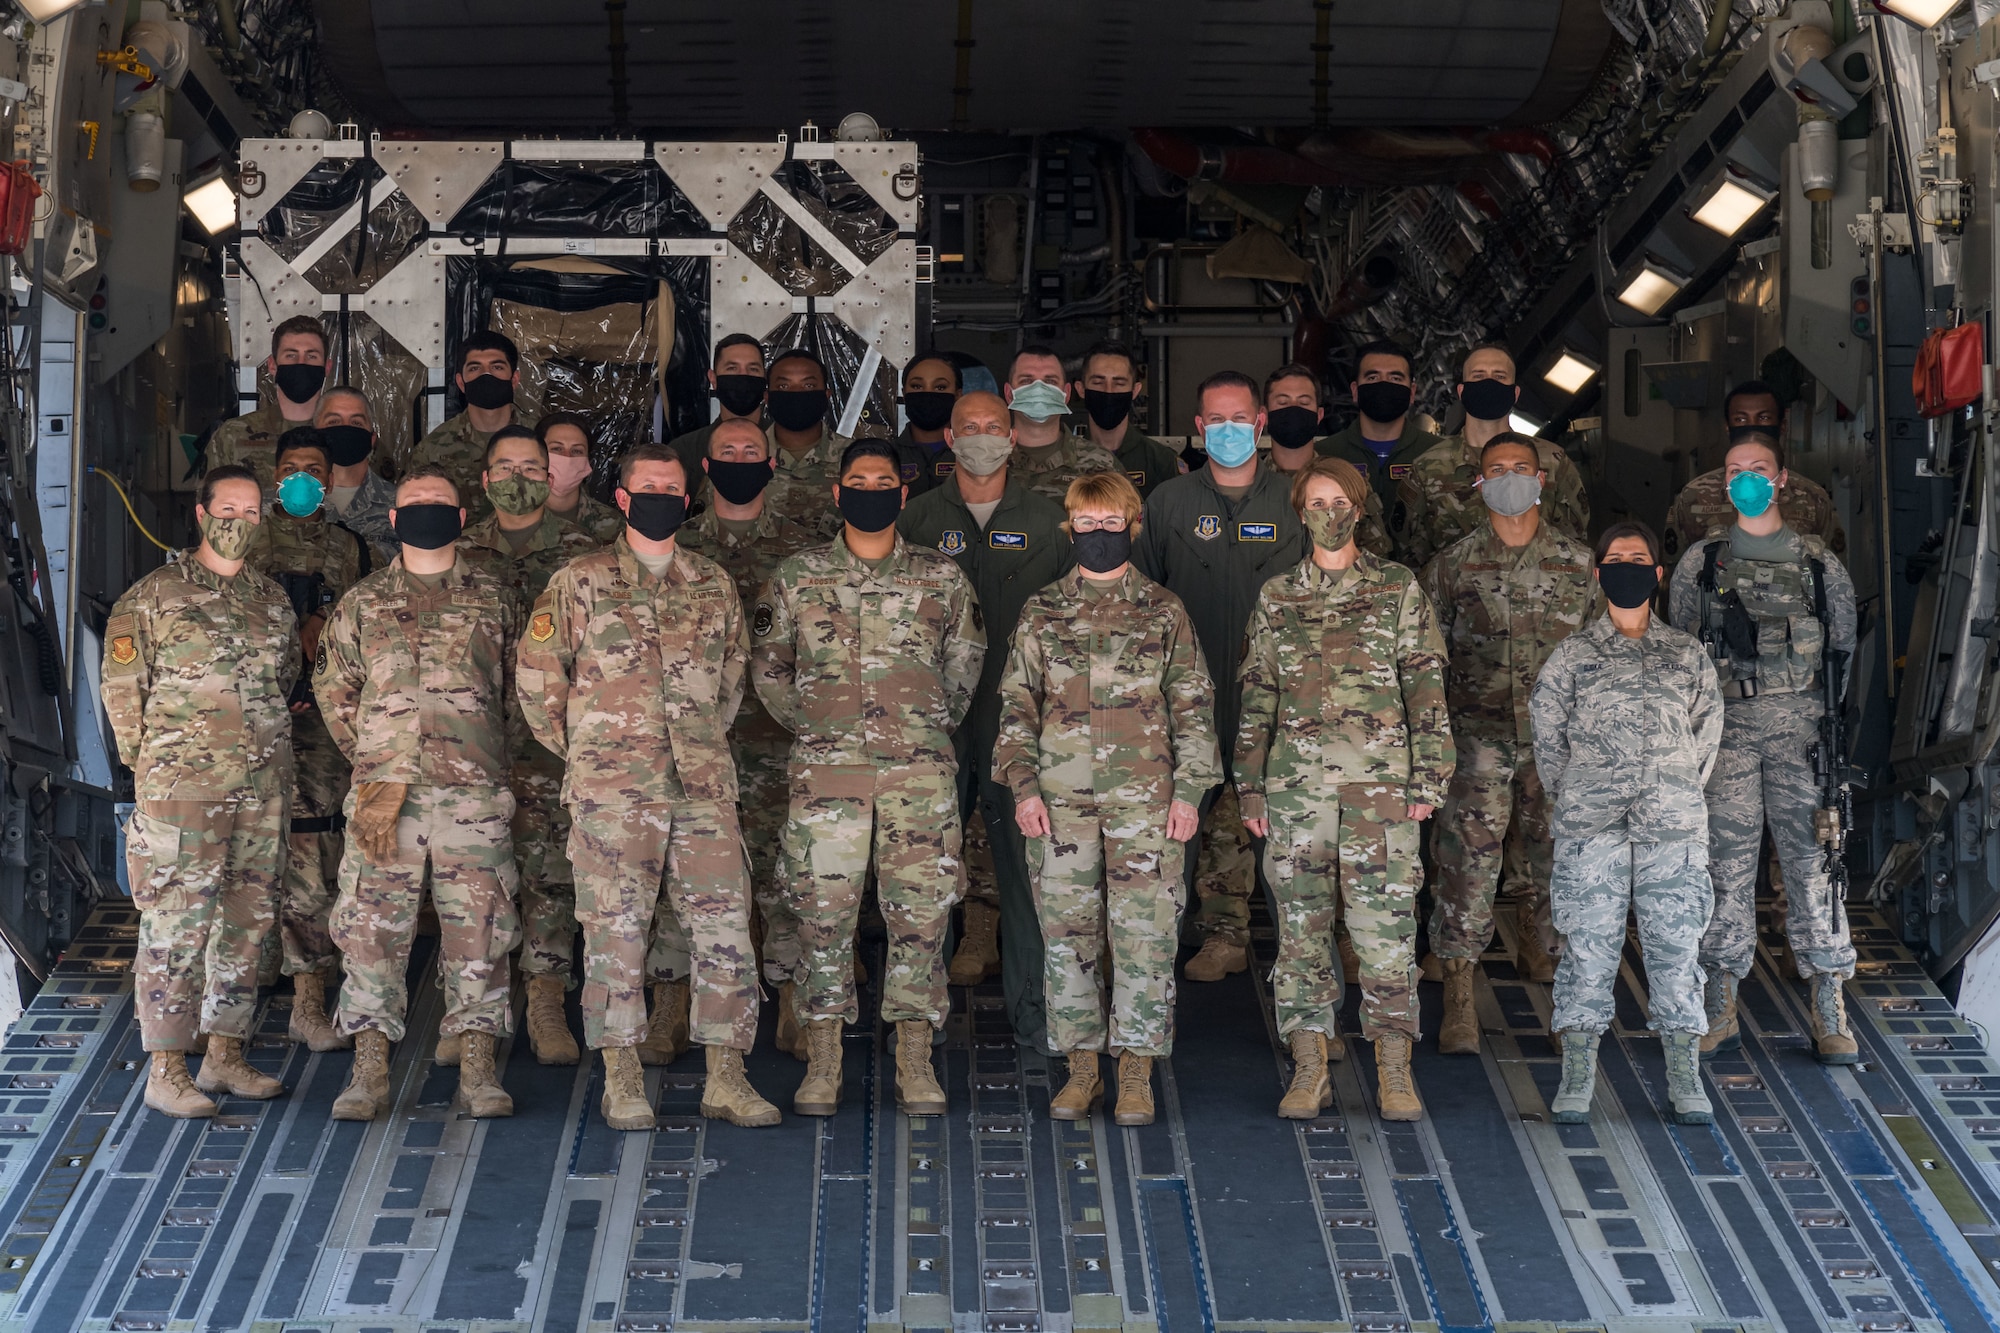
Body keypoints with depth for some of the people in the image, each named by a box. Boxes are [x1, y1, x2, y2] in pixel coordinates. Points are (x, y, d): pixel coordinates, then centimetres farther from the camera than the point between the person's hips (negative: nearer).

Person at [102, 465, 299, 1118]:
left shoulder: (273, 599, 13)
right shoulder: (153, 595, -2)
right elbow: (121, 689, -1)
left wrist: (266, 752, 14)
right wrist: (152, 764, -1)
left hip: (263, 788, 6)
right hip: (182, 790, -5)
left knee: (247, 922, 9)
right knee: (177, 924, -6)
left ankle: (225, 1054, 20)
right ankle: (166, 1070, 0)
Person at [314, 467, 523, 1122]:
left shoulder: (493, 598, 11)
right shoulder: (363, 601, 11)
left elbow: (520, 687, 14)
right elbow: (332, 685, 14)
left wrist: (490, 751, 6)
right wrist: (370, 755, 6)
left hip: (475, 791, 0)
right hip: (385, 790, 0)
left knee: (478, 927, 0)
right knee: (372, 926, -1)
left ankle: (478, 1070, 5)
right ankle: (369, 1071, 4)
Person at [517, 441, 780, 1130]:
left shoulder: (714, 585, 14)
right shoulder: (581, 582, 4)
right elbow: (538, 672, 5)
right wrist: (578, 747, 8)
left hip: (704, 787, 3)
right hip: (612, 789, -3)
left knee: (725, 925, 0)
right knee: (616, 930, -1)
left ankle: (726, 1078, 7)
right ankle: (622, 1080, 7)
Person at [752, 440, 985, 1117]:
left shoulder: (942, 578, 9)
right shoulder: (797, 576, 8)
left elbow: (964, 666, 18)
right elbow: (767, 666, 15)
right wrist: (810, 725, 11)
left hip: (921, 770, 0)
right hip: (826, 769, 0)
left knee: (921, 909, -1)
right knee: (824, 909, 0)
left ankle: (915, 1063, 7)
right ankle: (822, 1062, 9)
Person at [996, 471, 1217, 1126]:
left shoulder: (1164, 611, 7)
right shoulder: (1041, 612, 10)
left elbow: (1193, 705, 6)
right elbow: (1017, 703, 10)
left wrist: (1189, 789, -1)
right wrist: (1022, 784, 0)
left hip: (1145, 798, -1)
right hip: (1060, 796, 2)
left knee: (1145, 932, -3)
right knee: (1068, 932, 4)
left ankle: (1136, 1075, 5)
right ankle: (1081, 1069, 13)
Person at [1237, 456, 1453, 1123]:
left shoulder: (1398, 588, 5)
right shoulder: (1276, 597, 11)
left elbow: (1427, 688, 4)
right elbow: (1255, 696, 13)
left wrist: (1428, 778, -3)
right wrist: (1250, 785, 8)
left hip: (1380, 778, -2)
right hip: (1296, 778, 2)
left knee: (1385, 920, -5)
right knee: (1301, 922, 3)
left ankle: (1394, 1070, 2)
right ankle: (1310, 1069, 9)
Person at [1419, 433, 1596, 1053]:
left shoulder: (1578, 562, 6)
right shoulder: (1452, 565, 3)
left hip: (1557, 739, 2)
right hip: (1478, 738, -2)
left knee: (1556, 857, 11)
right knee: (1468, 863, -9)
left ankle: (1535, 950, 38)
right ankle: (1458, 1001, -7)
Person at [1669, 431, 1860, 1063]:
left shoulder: (1819, 563, 9)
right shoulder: (1701, 562, 10)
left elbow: (1844, 652, 12)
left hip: (1801, 726, 0)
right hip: (1724, 726, 1)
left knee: (1813, 858, -4)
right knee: (1727, 862, 0)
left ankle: (1830, 1014, 0)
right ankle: (1721, 1009, 7)